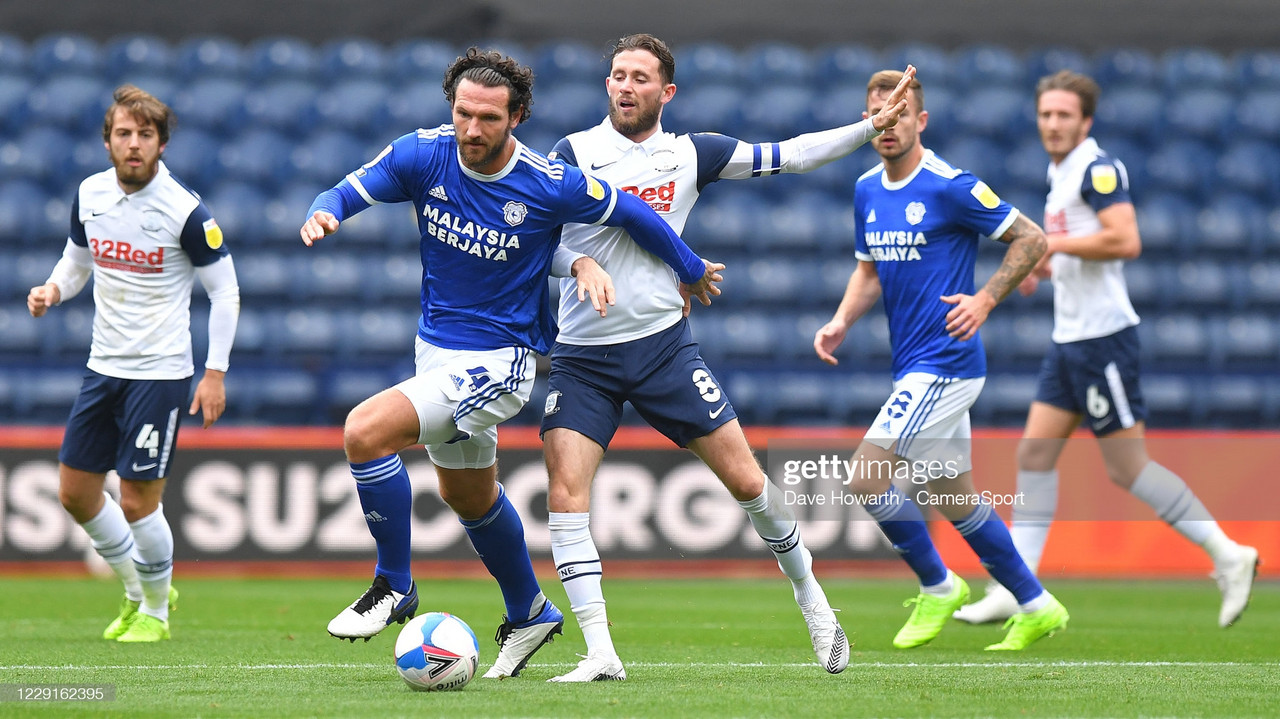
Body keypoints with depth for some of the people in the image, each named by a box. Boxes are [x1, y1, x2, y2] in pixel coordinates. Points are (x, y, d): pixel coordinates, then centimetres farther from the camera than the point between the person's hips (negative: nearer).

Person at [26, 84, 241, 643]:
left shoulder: (185, 210, -15)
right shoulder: (90, 194, 1)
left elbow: (225, 291, -7)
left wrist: (216, 372, -9)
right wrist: (53, 290, -5)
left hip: (159, 372, -6)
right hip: (103, 366, 6)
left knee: (138, 501, -6)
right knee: (75, 491, 8)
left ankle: (156, 611, 19)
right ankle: (138, 592, 29)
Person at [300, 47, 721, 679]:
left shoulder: (550, 185, -19)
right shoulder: (423, 155, -10)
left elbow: (632, 214, -5)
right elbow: (346, 194, -8)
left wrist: (693, 271, 8)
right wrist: (322, 215, -32)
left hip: (496, 360, -6)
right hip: (436, 351, 6)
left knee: (365, 433, -24)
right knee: (468, 496, 24)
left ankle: (394, 585, -5)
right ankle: (530, 613, 48)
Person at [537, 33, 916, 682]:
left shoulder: (690, 154, 4)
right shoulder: (573, 153, -3)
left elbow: (787, 157, 8)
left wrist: (872, 127, 3)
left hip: (664, 344, 1)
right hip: (581, 356, -1)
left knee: (745, 478, 0)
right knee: (565, 493, -15)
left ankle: (809, 594, 24)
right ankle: (600, 654, -12)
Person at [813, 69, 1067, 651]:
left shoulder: (950, 187, -13)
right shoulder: (867, 191, 10)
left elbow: (1031, 238, -9)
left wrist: (986, 299, -19)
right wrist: (841, 322, 3)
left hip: (943, 361, -8)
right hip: (915, 367, 8)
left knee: (867, 478, -13)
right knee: (956, 501, 13)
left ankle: (937, 586, 5)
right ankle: (1036, 607, 24)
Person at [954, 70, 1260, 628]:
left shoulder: (1097, 169, -14)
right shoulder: (1060, 170, 16)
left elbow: (1126, 242, -26)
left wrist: (1053, 244, -19)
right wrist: (1045, 265, 15)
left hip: (1102, 339, -10)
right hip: (1069, 338, 10)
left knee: (1126, 467, -6)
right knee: (1034, 455, 4)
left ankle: (1228, 556, 3)